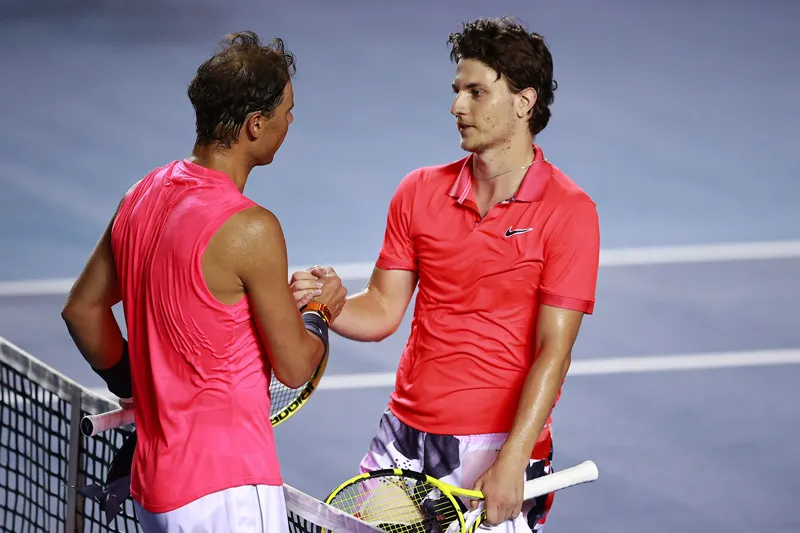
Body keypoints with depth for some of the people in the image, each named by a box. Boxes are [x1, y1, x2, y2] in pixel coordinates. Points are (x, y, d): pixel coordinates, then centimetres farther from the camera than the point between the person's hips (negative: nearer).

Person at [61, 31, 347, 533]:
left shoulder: (142, 197, 5)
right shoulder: (250, 229, -19)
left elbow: (83, 308, 18)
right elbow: (294, 367, -10)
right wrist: (318, 310, 10)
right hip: (228, 491, -8)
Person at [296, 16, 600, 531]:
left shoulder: (569, 212, -8)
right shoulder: (419, 192, 6)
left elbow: (552, 352, -13)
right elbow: (383, 311, 9)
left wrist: (511, 463, -21)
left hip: (497, 448, -4)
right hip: (404, 438, 4)